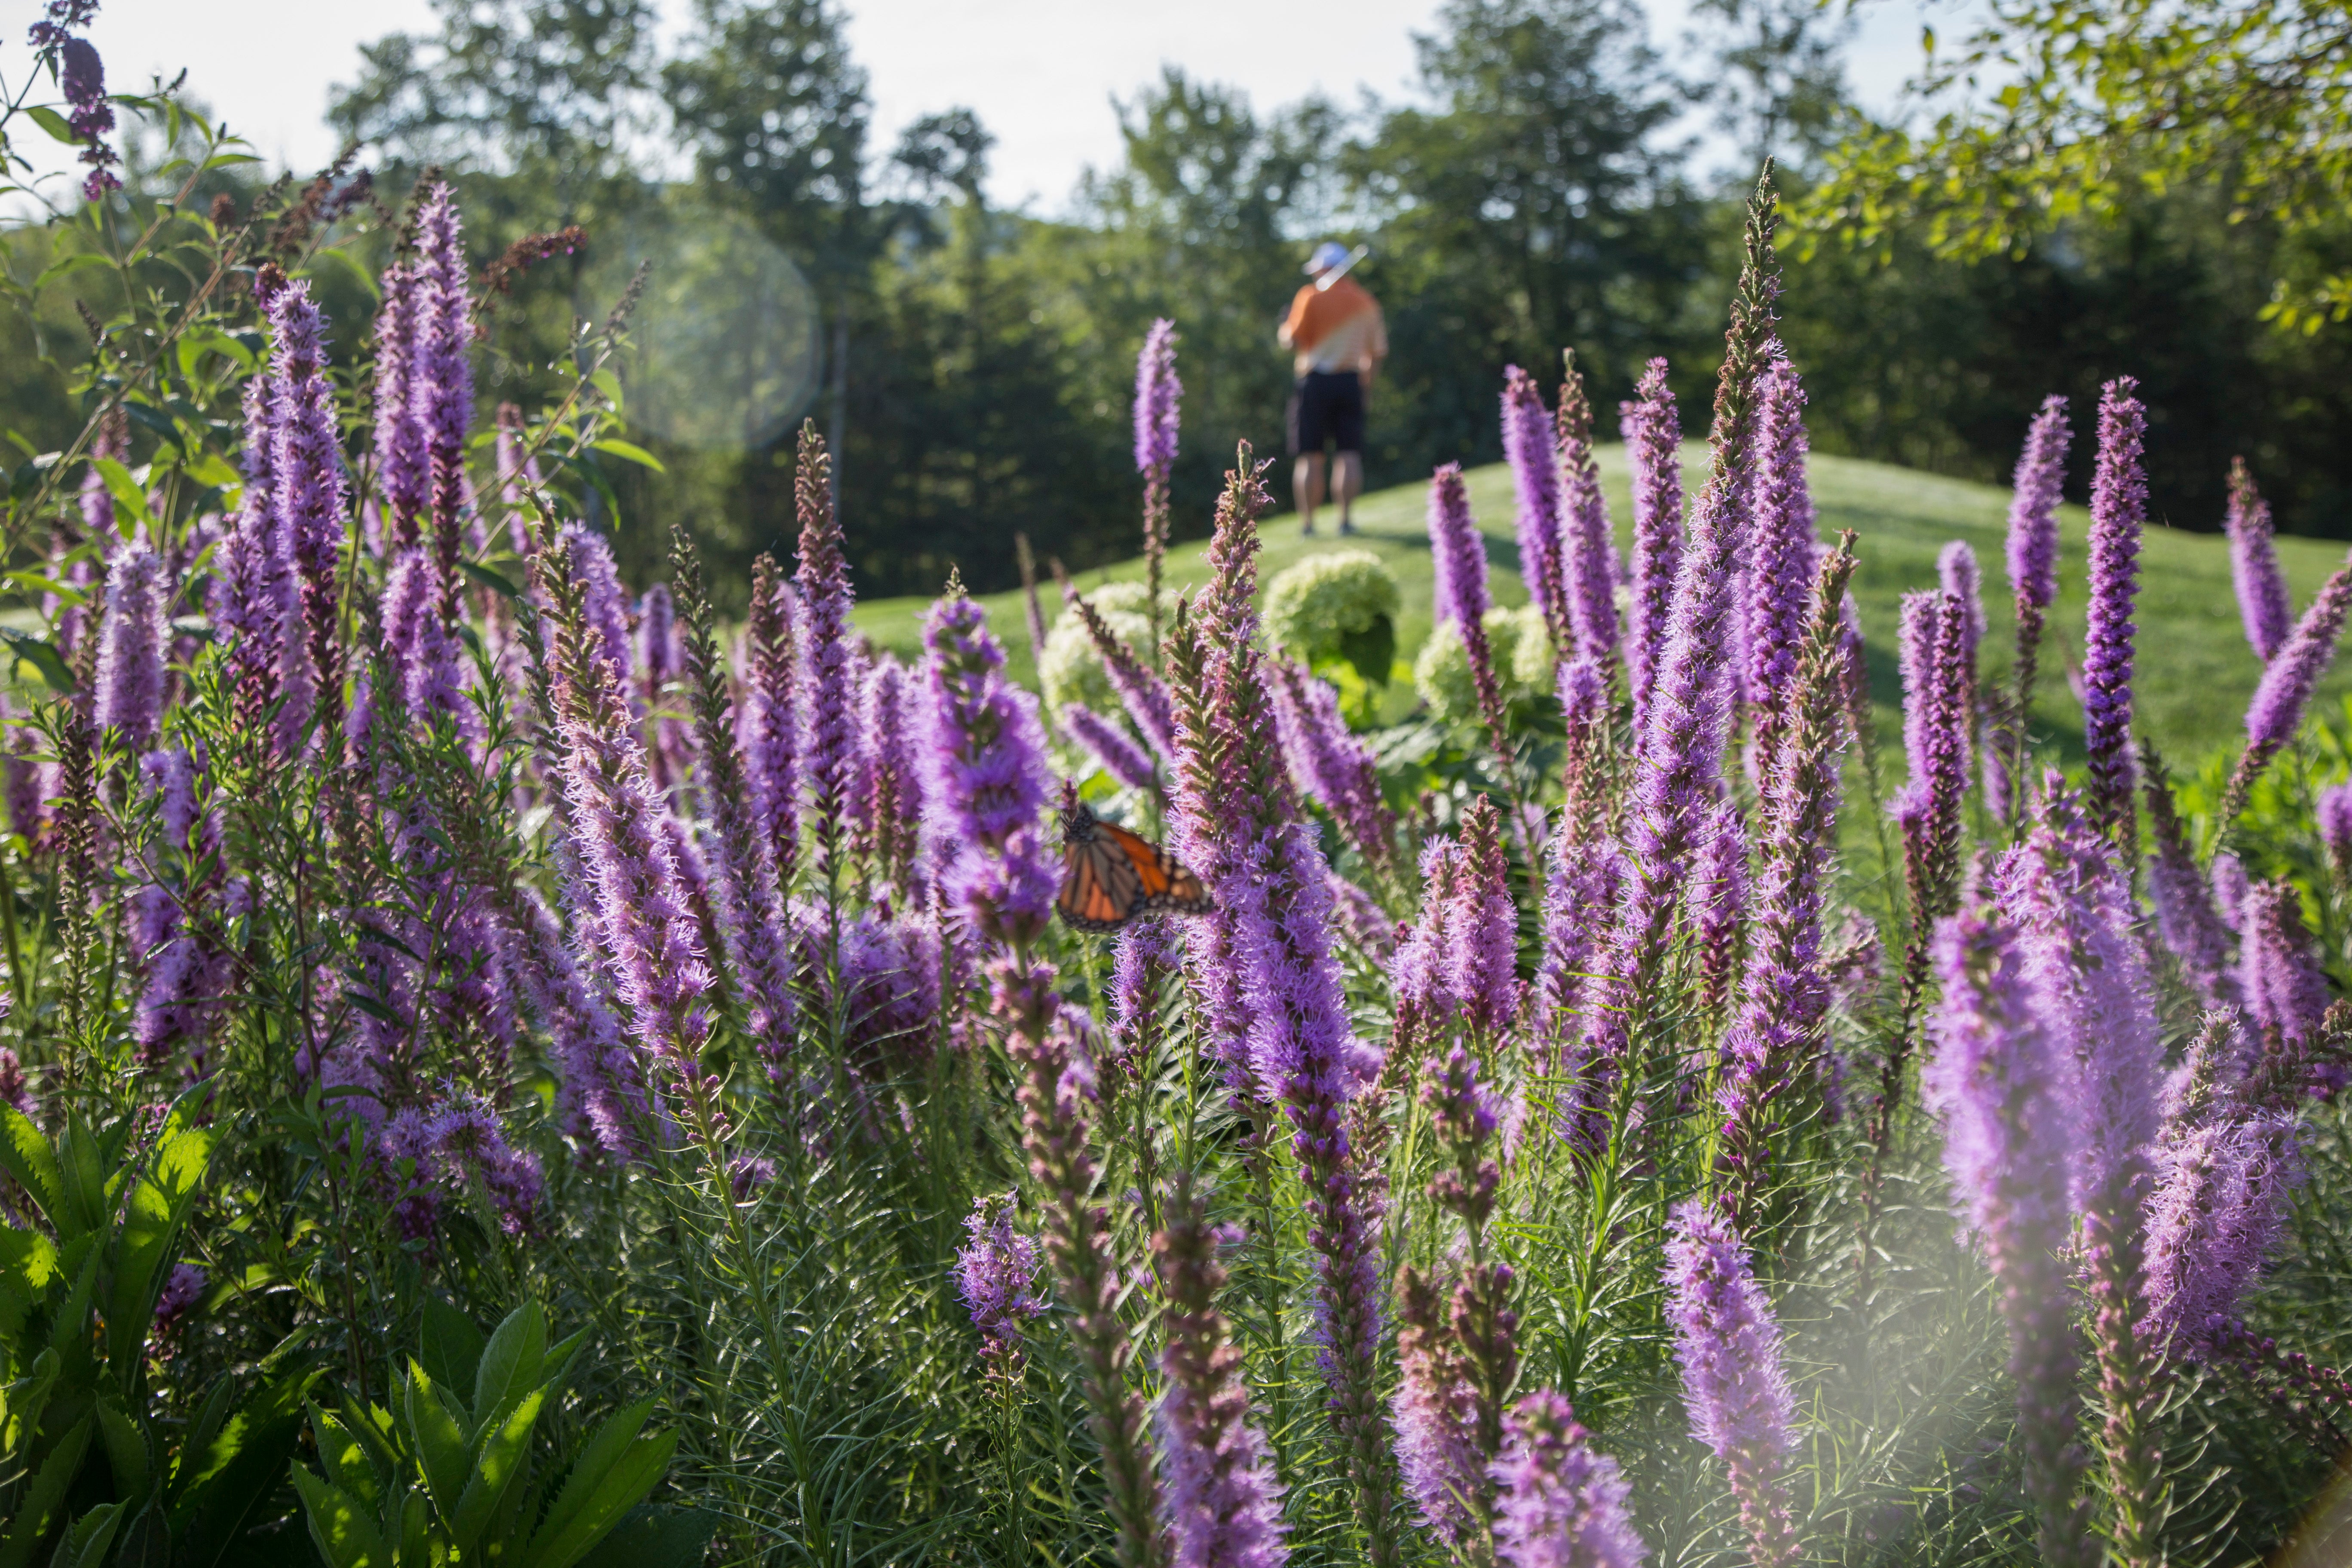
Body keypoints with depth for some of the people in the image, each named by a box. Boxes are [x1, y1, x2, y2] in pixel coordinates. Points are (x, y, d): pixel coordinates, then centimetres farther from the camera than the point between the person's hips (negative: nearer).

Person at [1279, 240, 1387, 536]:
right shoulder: (1366, 302, 11)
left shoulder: (1312, 296, -4)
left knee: (1309, 457, 0)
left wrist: (1285, 328, 12)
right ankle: (1346, 519, -6)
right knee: (1350, 454, 1)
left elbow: (1292, 339, -9)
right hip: (1351, 382, 3)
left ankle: (1308, 522, -2)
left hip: (1315, 381, -3)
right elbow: (1379, 351, 13)